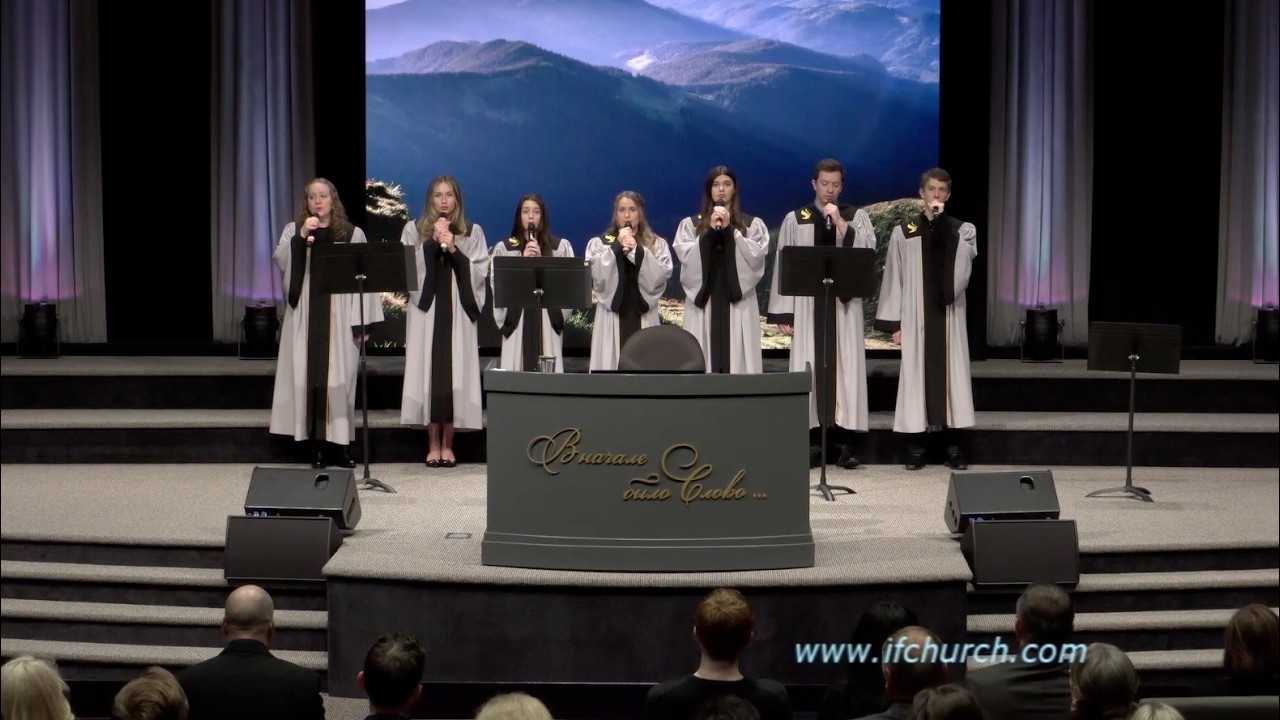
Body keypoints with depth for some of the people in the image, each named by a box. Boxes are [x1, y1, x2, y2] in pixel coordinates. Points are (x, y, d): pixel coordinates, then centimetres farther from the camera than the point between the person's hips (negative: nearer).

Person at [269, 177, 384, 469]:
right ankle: (317, 445, 3)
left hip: (339, 318, -1)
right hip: (305, 317, 1)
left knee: (339, 377, -1)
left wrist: (363, 322, -3)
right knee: (310, 376, 0)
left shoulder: (352, 233, 6)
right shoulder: (293, 230, 10)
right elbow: (280, 261, -6)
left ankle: (339, 445, 4)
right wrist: (302, 236, -18)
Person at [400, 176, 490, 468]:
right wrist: (433, 242, -9)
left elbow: (480, 273, 1)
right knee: (428, 371, -3)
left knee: (454, 373, -3)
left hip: (458, 311, 0)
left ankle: (448, 443, 5)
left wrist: (453, 249, -10)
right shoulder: (414, 230, 8)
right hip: (425, 310, 0)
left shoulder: (473, 232, 9)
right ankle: (433, 443, 4)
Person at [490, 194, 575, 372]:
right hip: (516, 318, 0)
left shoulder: (561, 246, 9)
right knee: (515, 373, -4)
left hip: (548, 319, 0)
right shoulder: (503, 248, 9)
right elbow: (498, 284, 1)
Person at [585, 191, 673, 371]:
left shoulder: (657, 244, 11)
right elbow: (597, 276, -6)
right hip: (611, 317, 0)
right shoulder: (599, 243, 9)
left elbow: (662, 276, -5)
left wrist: (636, 250, -11)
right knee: (610, 366, -5)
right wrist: (616, 246, -10)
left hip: (643, 318, 1)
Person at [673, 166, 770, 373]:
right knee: (702, 359, -4)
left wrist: (730, 230, -10)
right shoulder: (690, 224, 10)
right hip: (703, 300, 0)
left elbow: (756, 256, -5)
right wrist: (710, 232, -11)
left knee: (738, 359, -4)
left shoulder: (752, 224, 9)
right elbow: (686, 257, -3)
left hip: (738, 301, 0)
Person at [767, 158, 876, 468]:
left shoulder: (857, 217, 8)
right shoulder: (795, 220, 7)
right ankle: (813, 441, 5)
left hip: (845, 304, 0)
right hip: (807, 305, 0)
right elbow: (783, 266, 4)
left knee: (845, 368, -2)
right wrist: (782, 313, -2)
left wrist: (841, 223, -16)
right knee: (811, 369, 0)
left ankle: (845, 443, 1)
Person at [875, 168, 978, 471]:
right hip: (915, 315, 0)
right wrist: (894, 322, -3)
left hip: (949, 313, 1)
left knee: (949, 371, 0)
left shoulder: (963, 230, 6)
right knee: (916, 372, -1)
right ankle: (916, 444, 4)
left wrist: (942, 223, -18)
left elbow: (961, 262, -15)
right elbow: (894, 278, 3)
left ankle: (951, 442, 4)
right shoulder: (903, 233, 4)